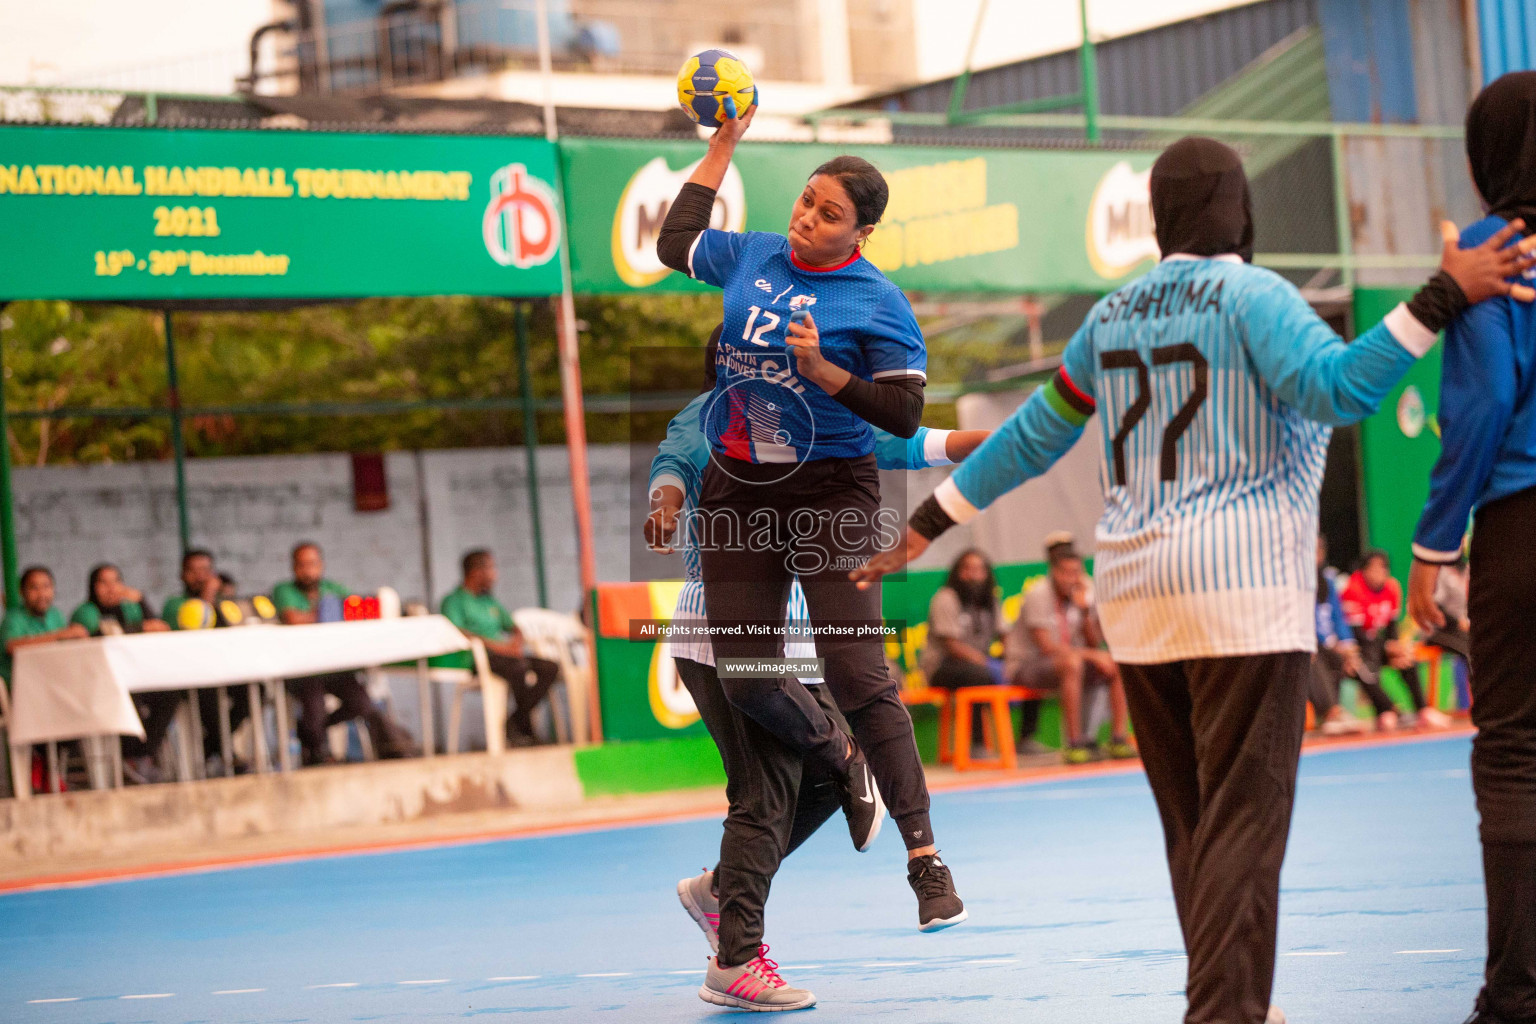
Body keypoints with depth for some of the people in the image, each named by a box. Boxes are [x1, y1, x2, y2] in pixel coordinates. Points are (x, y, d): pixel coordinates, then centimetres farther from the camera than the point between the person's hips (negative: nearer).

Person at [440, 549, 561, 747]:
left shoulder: (490, 600, 28)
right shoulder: (454, 600, 3)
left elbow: (514, 627, 28)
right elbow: (457, 633, -14)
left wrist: (516, 642, 2)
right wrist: (496, 646, -20)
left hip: (507, 654, 8)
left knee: (550, 668, -15)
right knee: (518, 667, -35)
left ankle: (515, 721, -17)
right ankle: (523, 728, -21)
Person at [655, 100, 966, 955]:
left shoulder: (878, 302, -8)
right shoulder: (752, 257, 8)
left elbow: (905, 414, -10)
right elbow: (676, 244, 27)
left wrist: (823, 372, -21)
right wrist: (723, 148, 25)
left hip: (830, 494, -5)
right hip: (738, 491, 5)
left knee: (858, 675, -13)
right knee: (745, 677, 1)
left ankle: (925, 855, -8)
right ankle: (846, 763, 31)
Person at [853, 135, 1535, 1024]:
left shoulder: (1113, 318, 14)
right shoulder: (1251, 296, -6)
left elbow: (1033, 435, 20)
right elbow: (1337, 387, -22)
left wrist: (930, 523, 30)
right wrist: (1444, 299, -25)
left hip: (1139, 595, 7)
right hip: (1243, 586, -7)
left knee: (1192, 820, 13)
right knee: (1245, 817, -9)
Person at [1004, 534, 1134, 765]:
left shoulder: (1085, 591, 4)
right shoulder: (1038, 594, -16)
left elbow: (1094, 643, 2)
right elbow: (1046, 646, -23)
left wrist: (1085, 609, -13)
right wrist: (1091, 655, -23)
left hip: (1064, 662, 7)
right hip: (1025, 666, -7)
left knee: (1118, 665, -10)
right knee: (1072, 663, -37)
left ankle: (1119, 738, -14)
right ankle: (1074, 744, -35)